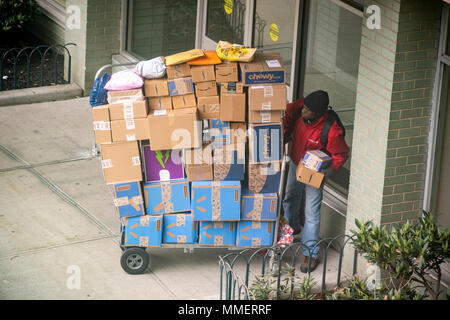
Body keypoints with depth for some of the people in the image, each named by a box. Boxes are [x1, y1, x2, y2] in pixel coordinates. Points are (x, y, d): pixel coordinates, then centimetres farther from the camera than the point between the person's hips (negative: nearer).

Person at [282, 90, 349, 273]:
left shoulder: (332, 130, -34)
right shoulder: (299, 109, -21)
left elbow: (341, 155, -20)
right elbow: (289, 112, 4)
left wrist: (328, 171, -33)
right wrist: (285, 134, 1)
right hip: (295, 164, 6)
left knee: (312, 214, -4)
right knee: (290, 198, 30)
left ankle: (311, 255, 7)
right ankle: (292, 227, 59)